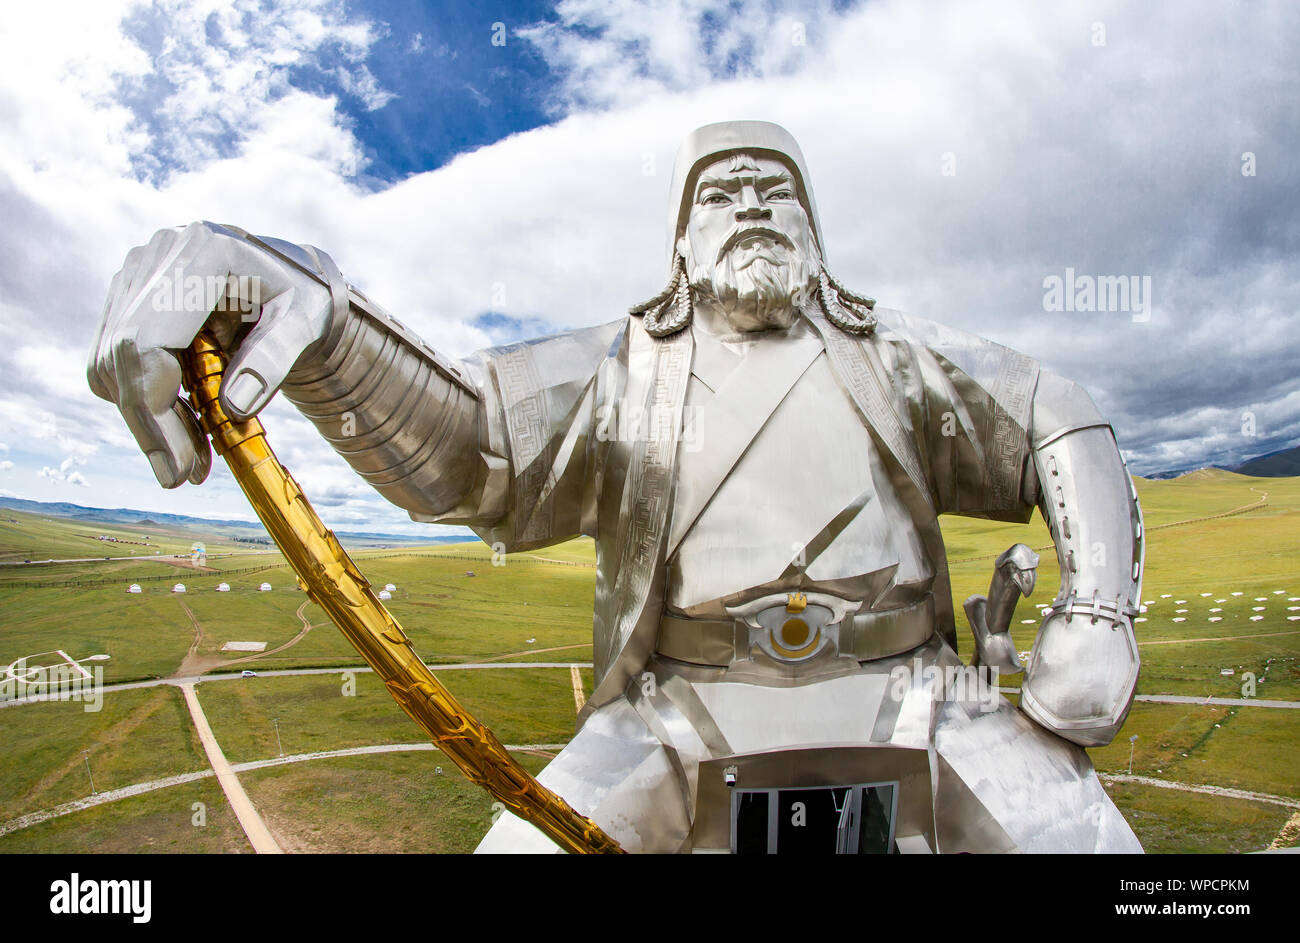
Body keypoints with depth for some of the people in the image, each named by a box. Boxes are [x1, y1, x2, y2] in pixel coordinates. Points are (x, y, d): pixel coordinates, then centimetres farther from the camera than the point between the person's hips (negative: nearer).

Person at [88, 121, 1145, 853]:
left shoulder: (896, 354, 11)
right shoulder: (623, 367, 5)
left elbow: (1067, 433, 14)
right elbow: (454, 433, -11)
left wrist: (1097, 612, -2)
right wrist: (302, 306, -31)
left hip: (902, 696, 2)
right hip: (682, 716, -1)